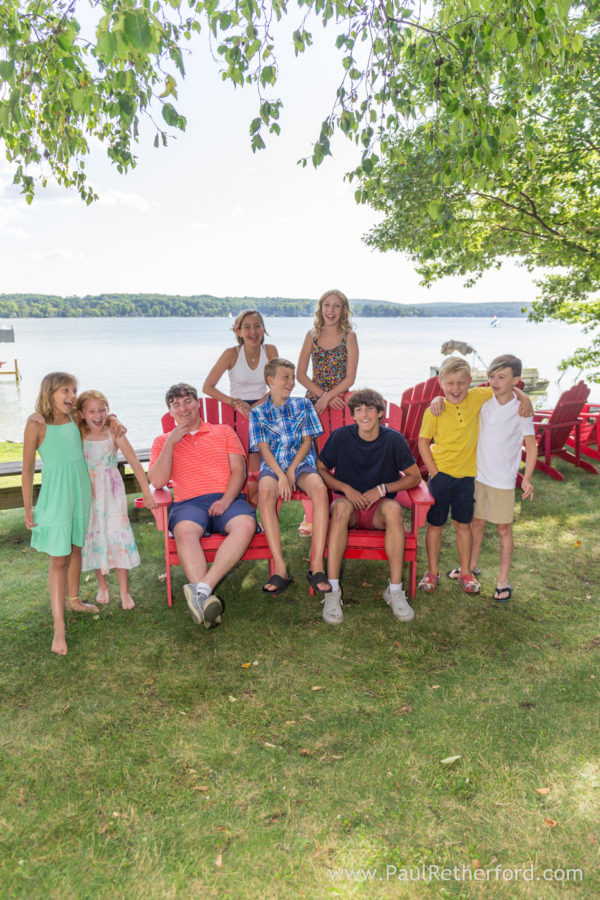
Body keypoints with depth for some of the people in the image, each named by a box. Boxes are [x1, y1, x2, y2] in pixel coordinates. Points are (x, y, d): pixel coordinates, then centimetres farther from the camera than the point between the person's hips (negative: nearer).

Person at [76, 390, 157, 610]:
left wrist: (146, 492, -10)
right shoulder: (79, 436, -1)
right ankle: (102, 586, 28)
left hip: (112, 494, -2)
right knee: (94, 538, 10)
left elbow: (135, 463, -8)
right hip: (89, 494, 2)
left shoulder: (114, 434, -8)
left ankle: (124, 592, 6)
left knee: (117, 538, -5)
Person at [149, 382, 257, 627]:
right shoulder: (163, 441, 22)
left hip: (227, 499, 1)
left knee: (246, 525, -35)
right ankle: (205, 599, -46)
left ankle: (201, 589, -42)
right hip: (189, 503, 0)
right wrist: (170, 444, 0)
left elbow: (238, 470, 10)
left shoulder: (224, 432, 22)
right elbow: (157, 481, 7)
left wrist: (226, 500, -9)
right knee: (185, 530, -37)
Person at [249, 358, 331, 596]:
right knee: (265, 491, -36)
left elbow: (307, 441, 8)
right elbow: (264, 448, 1)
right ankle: (280, 569, -34)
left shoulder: (302, 404, 15)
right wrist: (281, 475, -16)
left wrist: (292, 470, -8)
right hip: (272, 466, -1)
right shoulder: (258, 412, 11)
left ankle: (317, 565, -34)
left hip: (301, 464, 1)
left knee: (319, 487, -34)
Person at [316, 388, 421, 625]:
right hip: (348, 501, 0)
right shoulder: (341, 436, -4)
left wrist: (382, 489, -11)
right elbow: (320, 469, 5)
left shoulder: (393, 439, -4)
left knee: (393, 508, -34)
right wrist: (346, 489, -10)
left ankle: (395, 590, -27)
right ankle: (332, 591, -34)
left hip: (379, 507, 0)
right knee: (341, 506, -36)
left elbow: (415, 477, 2)